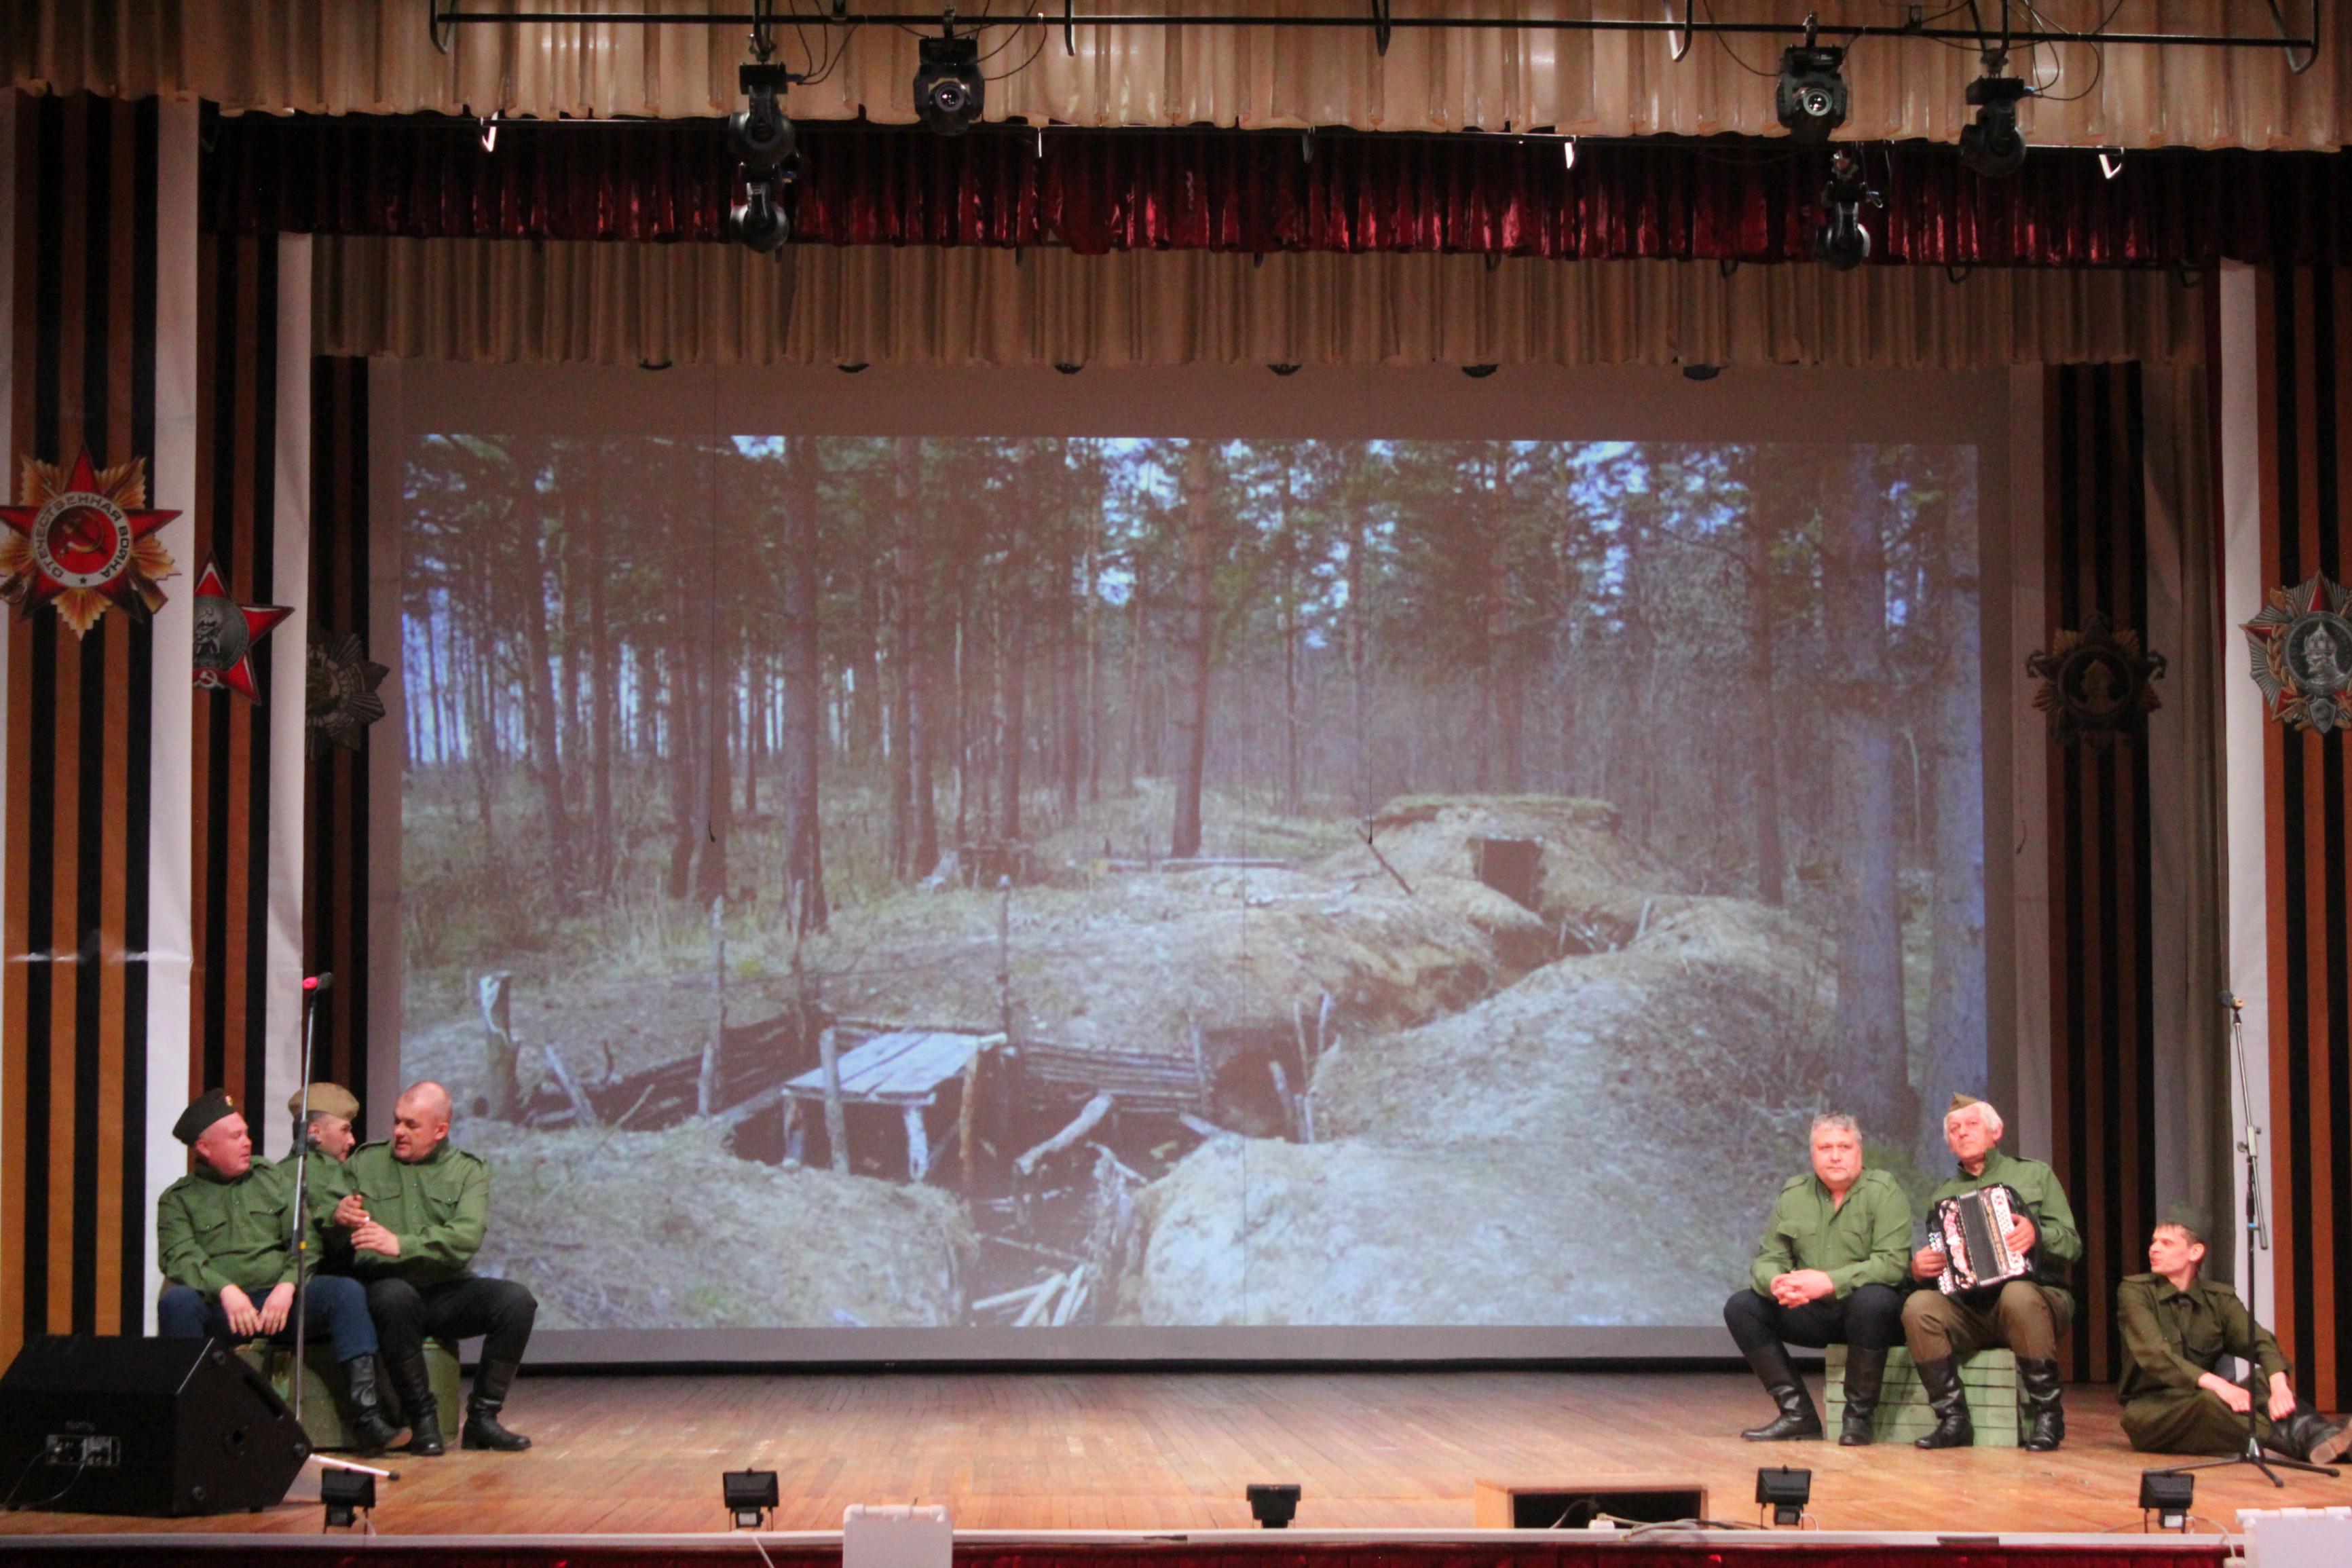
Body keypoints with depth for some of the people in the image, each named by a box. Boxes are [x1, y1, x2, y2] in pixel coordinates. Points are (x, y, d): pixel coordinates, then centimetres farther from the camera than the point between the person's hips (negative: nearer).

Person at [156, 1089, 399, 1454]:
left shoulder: (275, 1178, 20)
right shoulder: (178, 1200, 11)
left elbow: (305, 1239, 9)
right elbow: (179, 1258, -6)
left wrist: (287, 1286, -12)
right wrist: (225, 1290, -25)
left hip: (279, 1298, 2)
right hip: (218, 1309, -2)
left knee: (347, 1291, -23)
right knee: (176, 1301, -34)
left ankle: (365, 1414, -31)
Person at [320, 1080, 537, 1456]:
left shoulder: (469, 1171, 8)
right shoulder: (364, 1163, 12)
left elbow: (467, 1237, -11)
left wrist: (402, 1245, -25)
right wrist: (338, 1217, -20)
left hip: (448, 1290, 2)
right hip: (385, 1284, -2)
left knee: (517, 1301, -24)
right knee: (395, 1296, -38)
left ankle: (482, 1418, -11)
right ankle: (422, 1419, -25)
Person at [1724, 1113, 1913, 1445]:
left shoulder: (1883, 1191, -9)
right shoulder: (1793, 1196, 7)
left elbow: (1894, 1262, -21)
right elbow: (1766, 1259, 4)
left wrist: (1830, 1282, -30)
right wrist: (1776, 1283, -22)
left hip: (1867, 1314, -5)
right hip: (1814, 1316, 5)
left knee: (1872, 1299, -38)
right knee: (1740, 1306, -10)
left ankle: (1859, 1416, -22)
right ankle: (1797, 1414, -10)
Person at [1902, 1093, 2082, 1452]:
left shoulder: (2034, 1175, 13)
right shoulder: (1943, 1196, 22)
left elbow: (2071, 1244, 2)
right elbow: (1934, 1266, 18)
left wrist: (2037, 1235, -19)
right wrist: (1919, 1269, -6)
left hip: (2035, 1293, -3)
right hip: (1969, 1308, 3)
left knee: (2018, 1296, -38)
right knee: (1918, 1306, -28)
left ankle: (2047, 1414, -25)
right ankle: (1953, 1419, -22)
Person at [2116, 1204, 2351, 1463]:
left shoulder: (2219, 1299, 7)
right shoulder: (2135, 1292, -4)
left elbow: (2260, 1342, -10)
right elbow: (2153, 1356, -20)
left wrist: (2278, 1384, -34)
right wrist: (2214, 1383, -35)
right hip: (2150, 1410, -4)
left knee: (2264, 1379, -22)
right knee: (2209, 1401, -35)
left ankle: (2318, 1436, -48)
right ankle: (2301, 1442, -47)